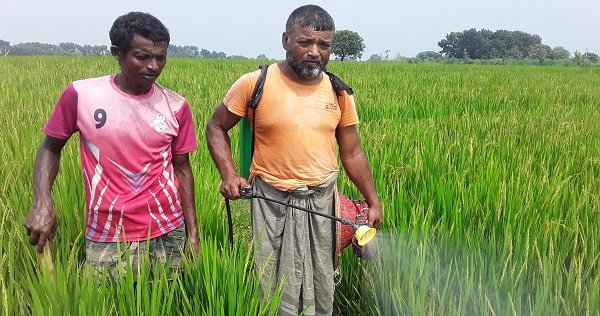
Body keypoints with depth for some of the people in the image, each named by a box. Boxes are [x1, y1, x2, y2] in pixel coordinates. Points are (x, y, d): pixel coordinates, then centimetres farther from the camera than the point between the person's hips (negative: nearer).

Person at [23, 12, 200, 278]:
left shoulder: (176, 106, -2)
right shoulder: (81, 94, -7)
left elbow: (182, 168, 5)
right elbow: (50, 148, 5)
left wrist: (192, 233, 3)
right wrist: (42, 203, -11)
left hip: (168, 235, 2)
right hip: (107, 240, -1)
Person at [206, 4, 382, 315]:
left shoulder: (339, 92, 1)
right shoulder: (254, 83, -9)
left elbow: (352, 153, 9)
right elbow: (215, 128, 3)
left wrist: (373, 201, 8)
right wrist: (228, 174, -11)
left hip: (322, 201, 3)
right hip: (273, 202, -2)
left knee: (321, 291, 14)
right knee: (277, 291, 9)